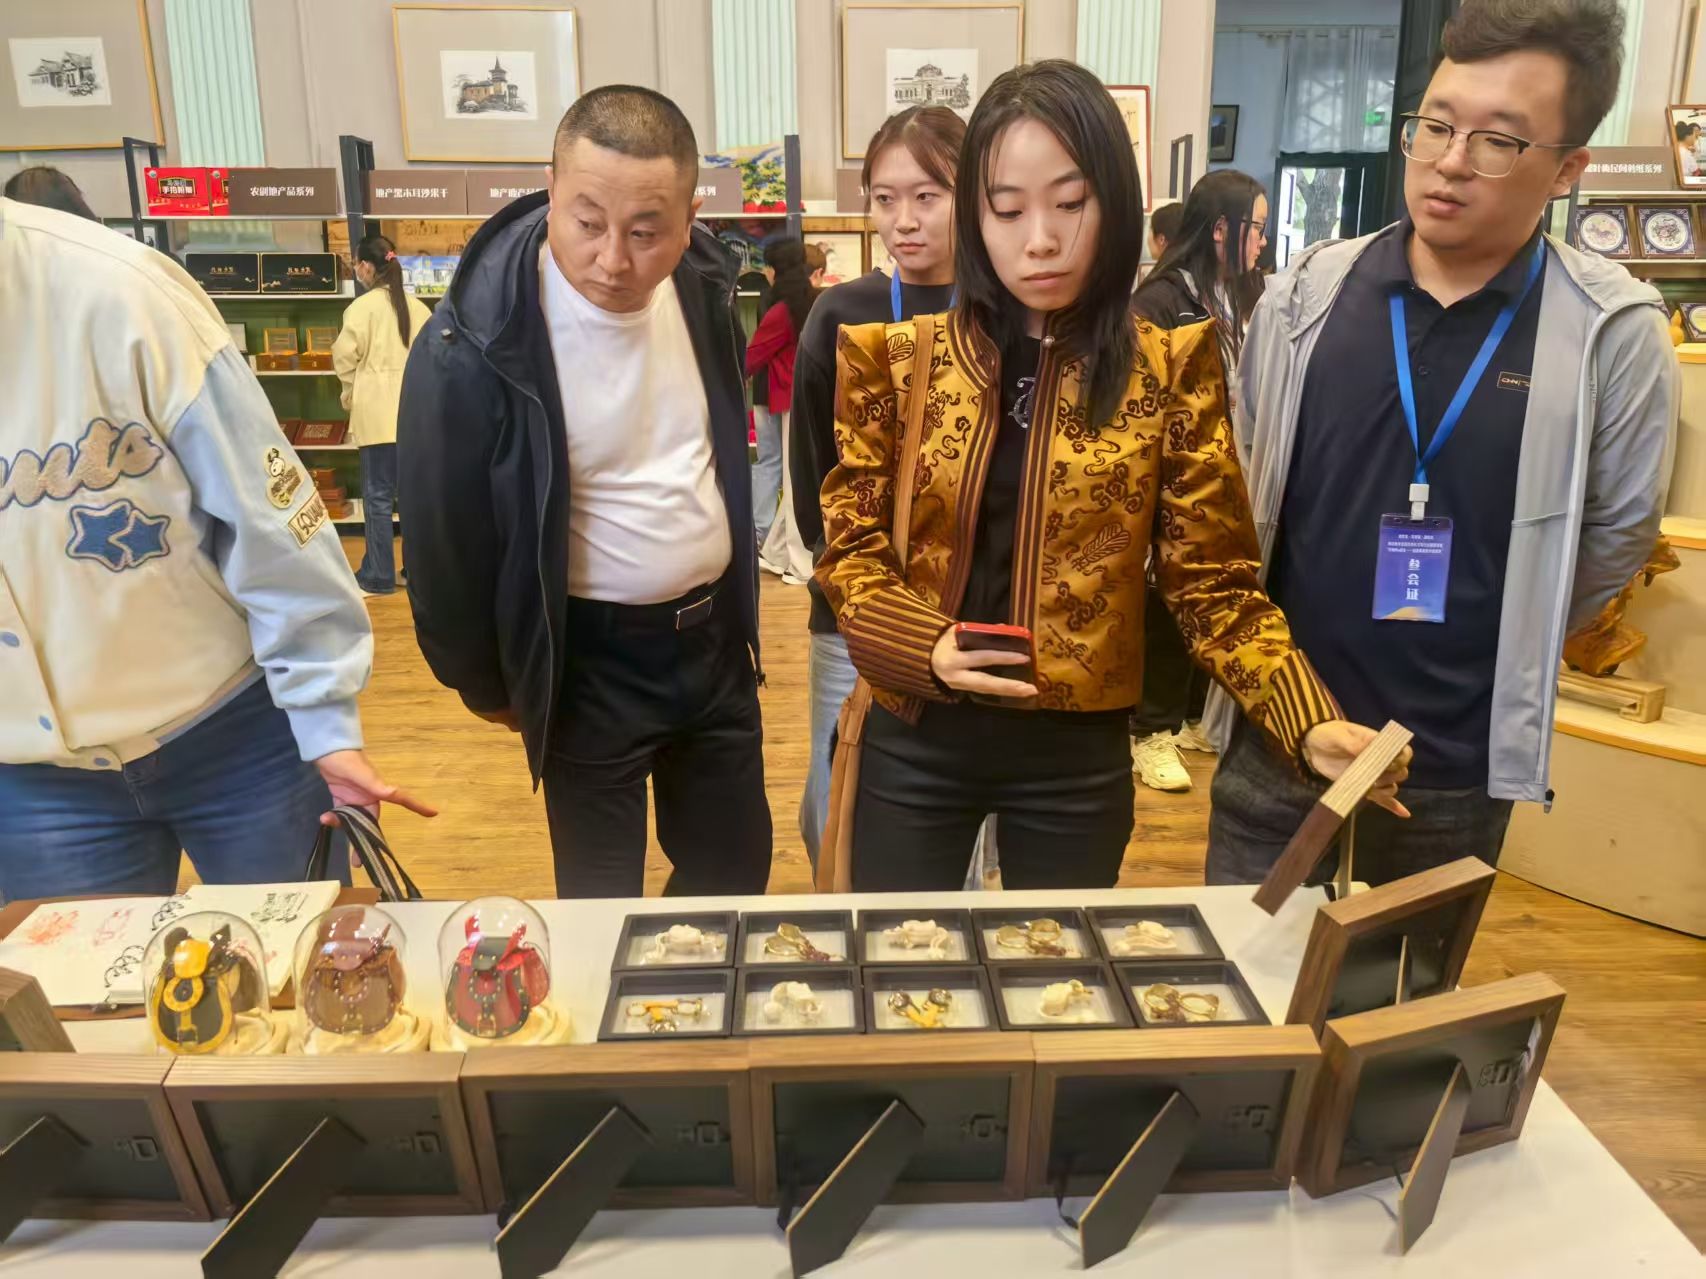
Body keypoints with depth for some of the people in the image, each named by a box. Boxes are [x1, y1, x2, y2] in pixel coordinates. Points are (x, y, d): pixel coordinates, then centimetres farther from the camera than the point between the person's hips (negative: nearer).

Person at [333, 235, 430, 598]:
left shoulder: (363, 306, -8)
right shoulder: (418, 306, 6)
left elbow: (345, 356, -8)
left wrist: (351, 390, 9)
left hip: (378, 413, -5)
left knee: (378, 495, 1)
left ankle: (379, 576, 5)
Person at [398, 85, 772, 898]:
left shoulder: (700, 282, -5)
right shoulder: (473, 344, -23)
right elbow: (445, 541, -11)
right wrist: (487, 683, 1)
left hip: (713, 635, 5)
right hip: (589, 658, -5)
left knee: (736, 870, 20)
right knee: (601, 905, 10)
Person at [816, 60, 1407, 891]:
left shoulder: (1171, 371, -5)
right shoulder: (898, 357, -4)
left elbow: (1213, 581, -4)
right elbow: (850, 545, 0)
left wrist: (1307, 721, -18)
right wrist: (926, 646, -17)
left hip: (1078, 752, 0)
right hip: (915, 741, 1)